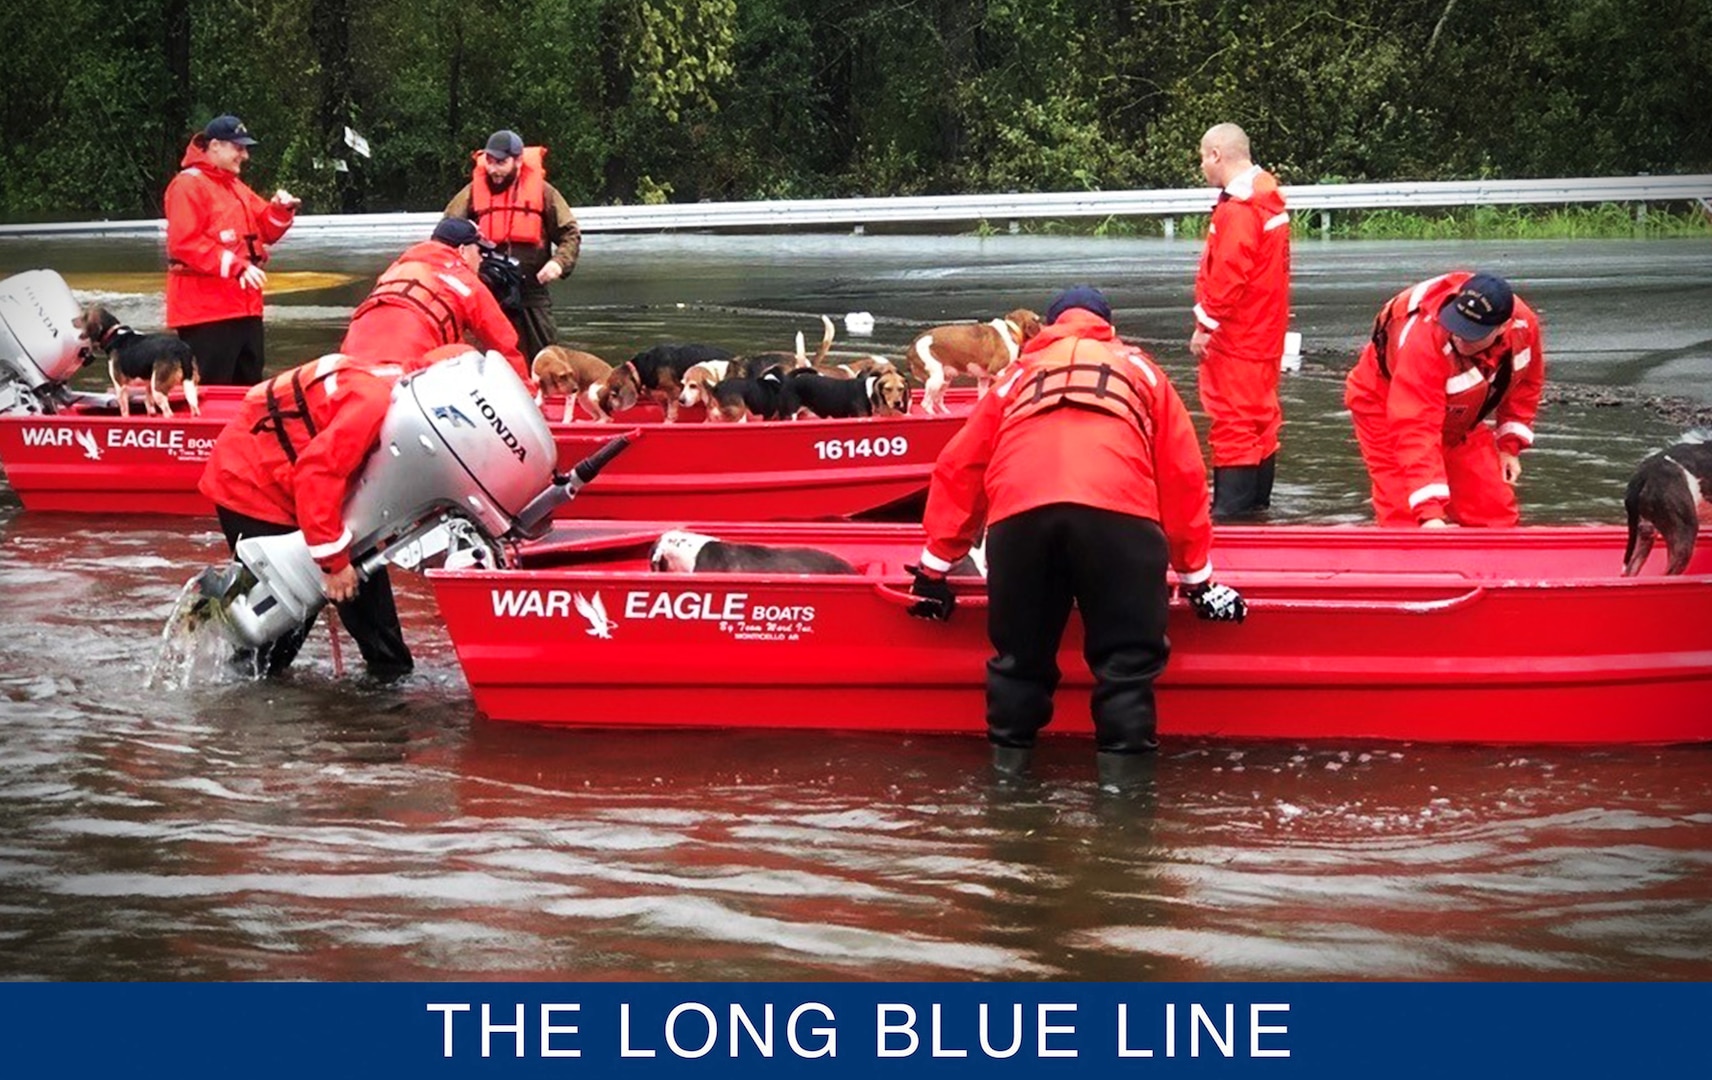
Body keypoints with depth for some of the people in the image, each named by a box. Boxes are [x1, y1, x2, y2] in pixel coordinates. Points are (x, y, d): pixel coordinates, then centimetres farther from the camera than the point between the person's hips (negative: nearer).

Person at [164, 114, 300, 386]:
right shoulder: (188, 185, -9)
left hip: (244, 307, 9)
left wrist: (280, 210, 2)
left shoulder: (236, 188, 19)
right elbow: (186, 242, -19)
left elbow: (265, 230, 23)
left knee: (249, 387, 14)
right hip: (206, 311, -9)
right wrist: (235, 265, -24)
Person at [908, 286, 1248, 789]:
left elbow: (957, 469, 34)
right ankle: (1120, 778, 1)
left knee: (1020, 655, 17)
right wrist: (1196, 576, 35)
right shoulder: (1139, 370, 33)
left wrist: (935, 568, 40)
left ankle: (1008, 767, 20)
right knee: (1128, 659, 5)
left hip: (1019, 515, 2)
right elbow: (1183, 476, 29)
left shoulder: (1020, 375, 36)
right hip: (1117, 513, -2)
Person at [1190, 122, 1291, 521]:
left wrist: (1206, 326, -15)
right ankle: (1257, 499, 25)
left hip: (1237, 336, -10)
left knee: (1233, 417, -8)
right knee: (1260, 412, 16)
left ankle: (1232, 507, -9)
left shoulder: (1238, 209, -20)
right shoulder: (1269, 197, 12)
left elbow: (1227, 276, -24)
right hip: (1265, 333, 10)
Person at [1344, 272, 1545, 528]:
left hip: (1457, 420, 6)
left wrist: (1510, 445, -2)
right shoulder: (1424, 342, -42)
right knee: (1407, 517, -16)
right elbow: (1416, 432, -44)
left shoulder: (1524, 324, -23)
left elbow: (1527, 381, 1)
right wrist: (1429, 512, -50)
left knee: (1495, 512, 2)